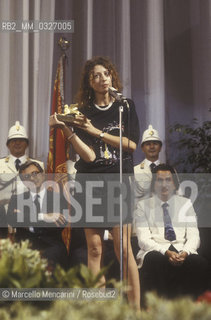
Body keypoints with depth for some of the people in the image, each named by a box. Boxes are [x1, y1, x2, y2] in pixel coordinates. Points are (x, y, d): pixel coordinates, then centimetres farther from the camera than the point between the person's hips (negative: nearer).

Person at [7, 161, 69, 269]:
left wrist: (26, 219, -1)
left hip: (52, 248, 0)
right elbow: (11, 219, -2)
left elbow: (61, 224, -2)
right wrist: (42, 216, -12)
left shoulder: (59, 197, 13)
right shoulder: (16, 199, 18)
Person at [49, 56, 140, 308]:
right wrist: (65, 129, -16)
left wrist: (96, 131, -9)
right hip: (90, 182, 1)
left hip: (119, 181, -1)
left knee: (123, 249, -8)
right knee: (94, 249, 0)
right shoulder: (83, 112, 7)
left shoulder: (126, 107, 9)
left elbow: (132, 144, -3)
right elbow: (89, 156, -4)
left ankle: (136, 308, -3)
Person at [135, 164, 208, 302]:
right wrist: (166, 252, -18)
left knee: (200, 263, -32)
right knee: (154, 260, -38)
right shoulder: (143, 206, 12)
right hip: (156, 252, -1)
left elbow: (194, 236, 9)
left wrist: (185, 252, -15)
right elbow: (143, 239, 0)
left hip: (183, 253, 2)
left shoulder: (186, 204, 19)